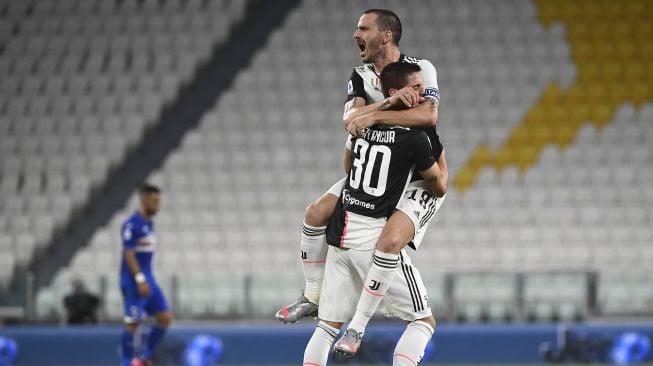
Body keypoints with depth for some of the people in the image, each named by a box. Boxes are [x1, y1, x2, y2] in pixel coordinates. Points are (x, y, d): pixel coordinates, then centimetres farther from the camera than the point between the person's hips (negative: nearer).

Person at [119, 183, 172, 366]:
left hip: (148, 280, 9)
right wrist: (140, 279, -23)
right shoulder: (131, 224, -14)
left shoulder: (149, 223, 13)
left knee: (165, 317, 4)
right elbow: (128, 254, -18)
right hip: (133, 281, -9)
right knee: (133, 322, -4)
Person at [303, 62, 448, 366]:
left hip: (341, 234, 7)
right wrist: (441, 157, 18)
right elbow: (440, 187, 1)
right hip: (375, 238, -7)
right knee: (423, 321, 3)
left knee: (329, 324, 12)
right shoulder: (413, 137, -12)